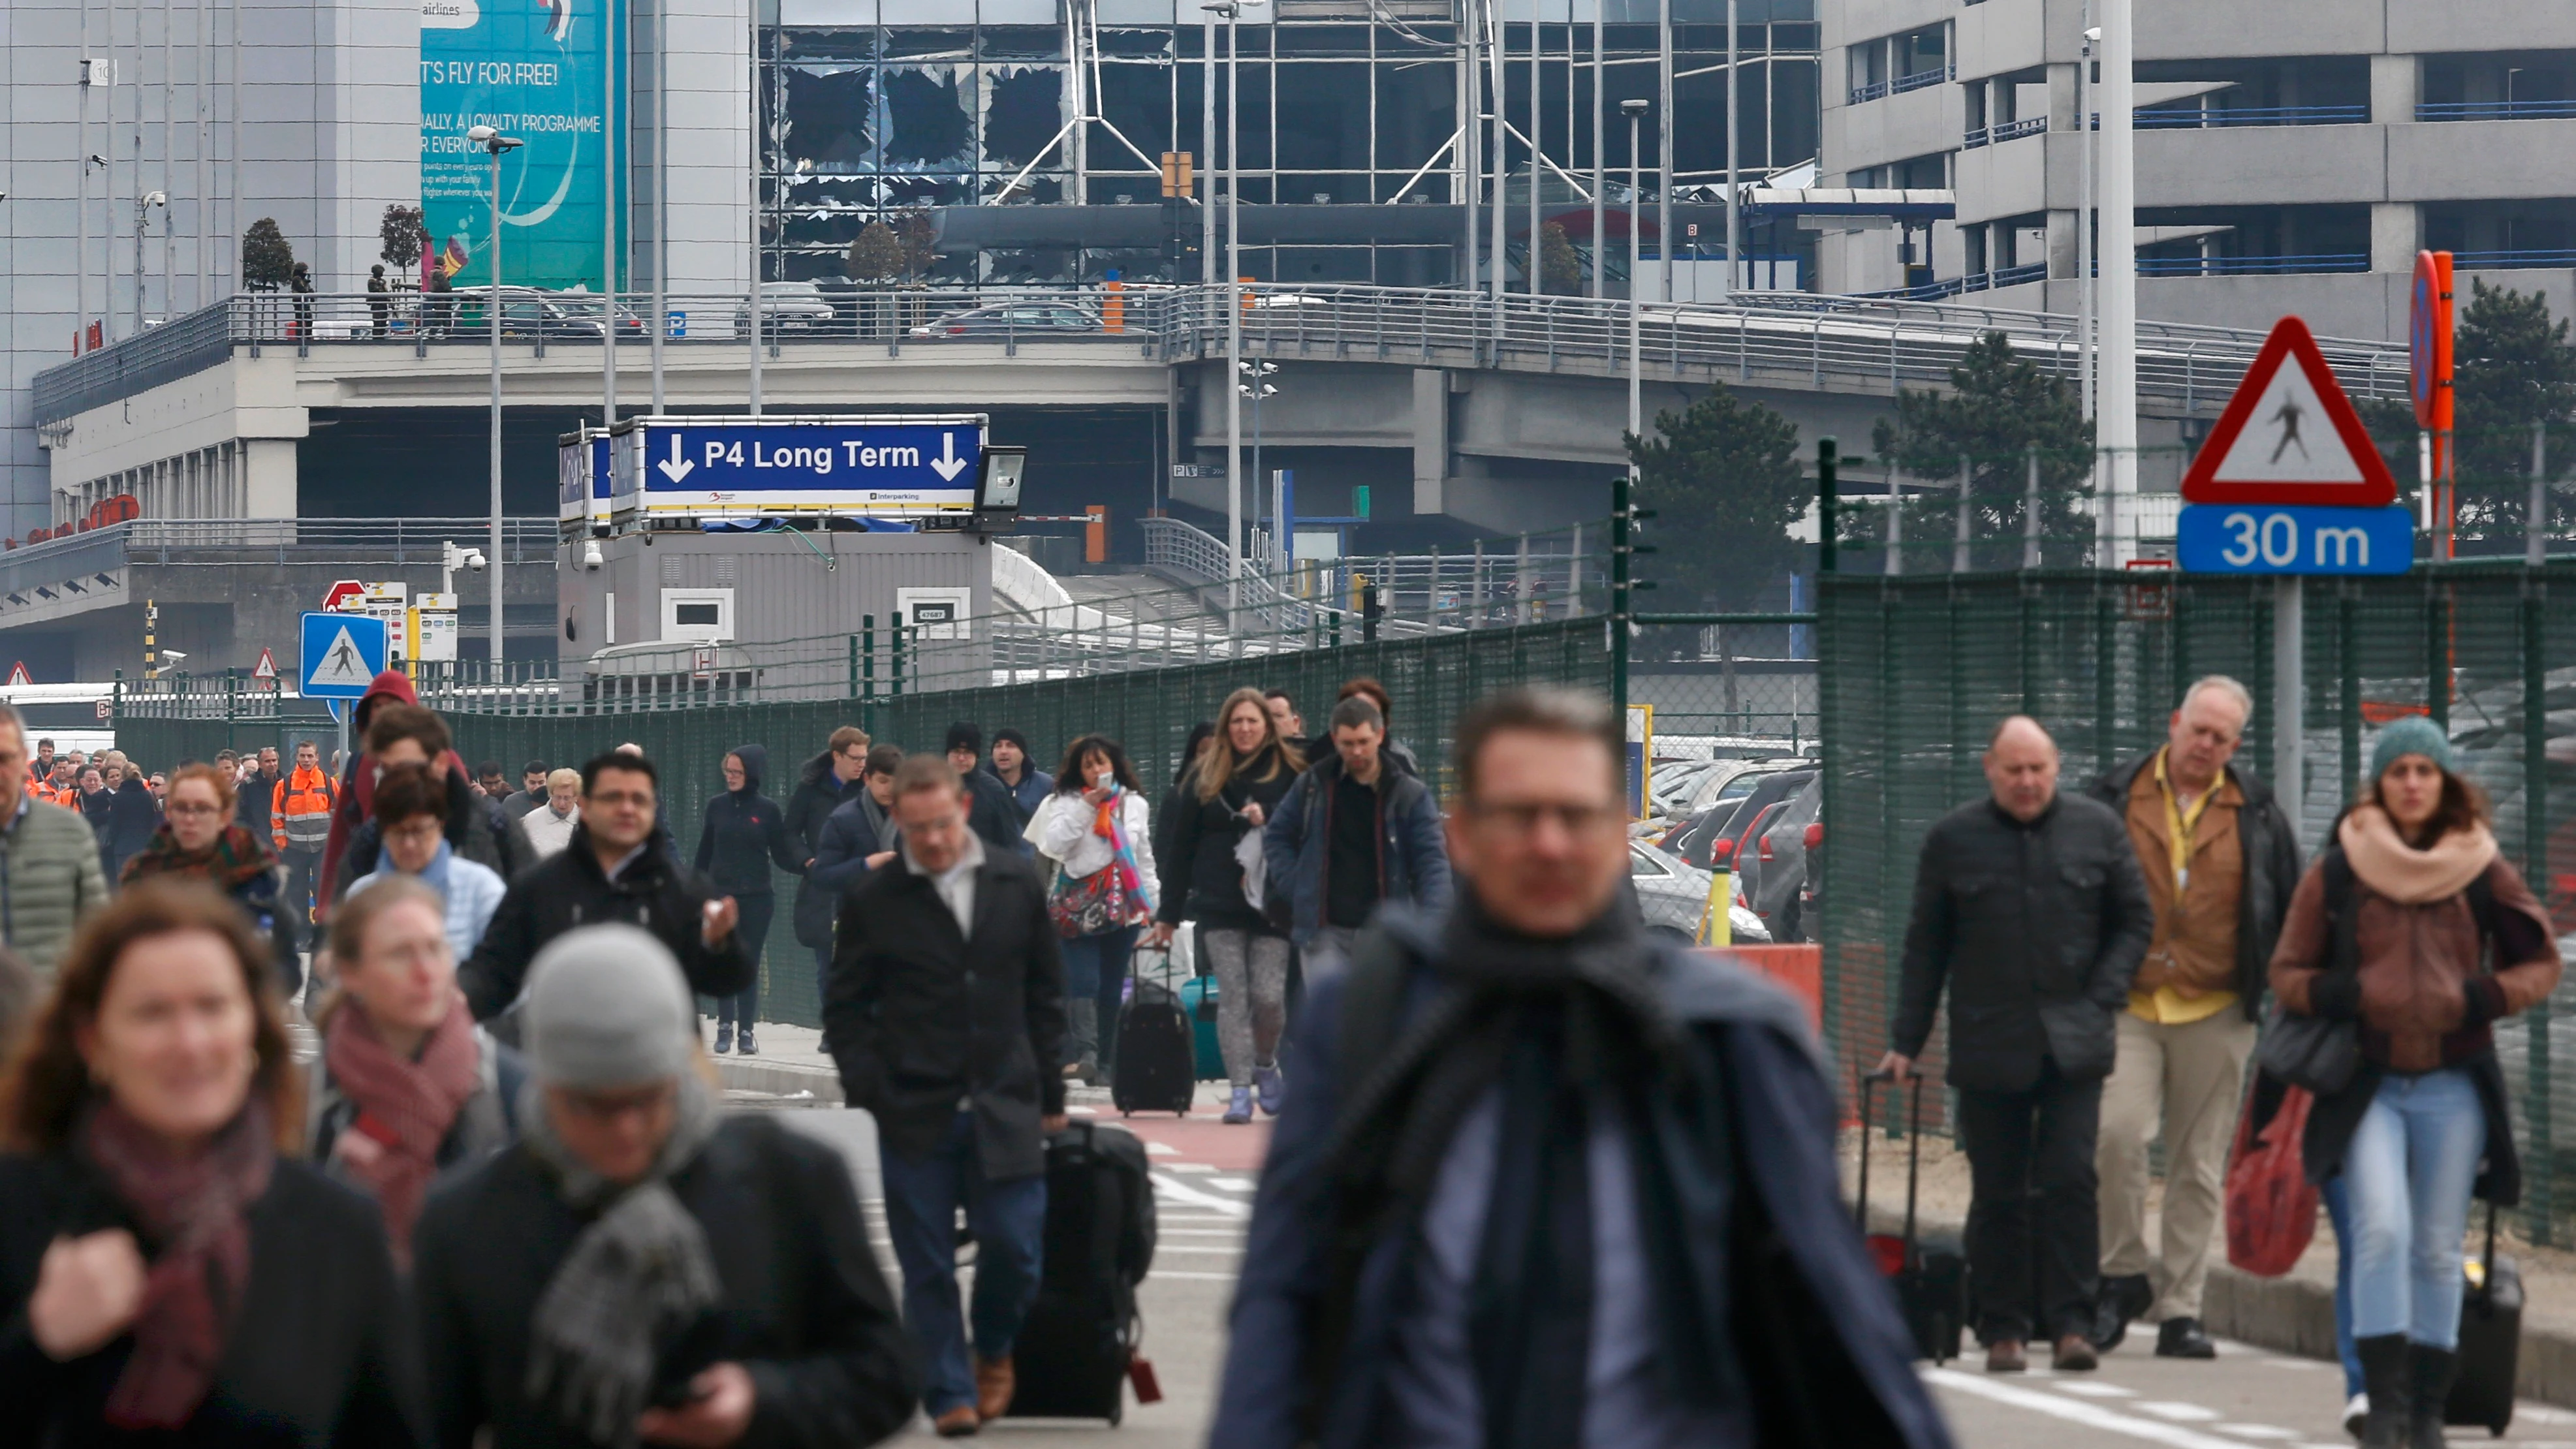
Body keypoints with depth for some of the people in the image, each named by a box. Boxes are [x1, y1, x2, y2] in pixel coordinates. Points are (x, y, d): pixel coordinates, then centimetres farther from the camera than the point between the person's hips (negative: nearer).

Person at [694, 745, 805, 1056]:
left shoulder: (768, 810, -1)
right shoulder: (717, 807, 3)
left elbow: (782, 855, 2)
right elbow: (704, 855, 8)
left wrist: (805, 865, -16)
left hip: (756, 899, -1)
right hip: (721, 897, 1)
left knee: (750, 966, 2)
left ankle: (746, 1031, 7)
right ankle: (725, 1027, 8)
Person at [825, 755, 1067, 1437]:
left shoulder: (1018, 885, 6)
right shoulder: (873, 902, 0)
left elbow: (1045, 992, 11)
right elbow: (845, 1008, 5)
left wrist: (1050, 1093, 9)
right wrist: (869, 1088, -7)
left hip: (1004, 1109, 1)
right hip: (914, 1116, -1)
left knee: (1014, 1247, -3)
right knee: (927, 1268, 0)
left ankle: (993, 1351, 25)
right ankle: (949, 1394, 10)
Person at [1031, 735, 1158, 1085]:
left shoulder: (1135, 804, 14)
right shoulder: (1064, 803, 4)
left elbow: (1145, 856, 19)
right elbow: (1054, 843, -10)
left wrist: (1151, 904, 16)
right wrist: (1085, 806, -14)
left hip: (1122, 907, 3)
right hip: (1078, 907, -3)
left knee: (1112, 988, 4)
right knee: (1083, 983, -16)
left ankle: (1105, 1061, 8)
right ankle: (1086, 1054, -28)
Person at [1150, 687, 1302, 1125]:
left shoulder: (1290, 773, 2)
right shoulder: (1205, 778, 8)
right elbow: (1180, 847, 9)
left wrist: (1268, 816, -17)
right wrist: (1168, 914, 8)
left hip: (1272, 904, -2)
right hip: (1218, 907, 2)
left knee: (1269, 997, -7)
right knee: (1232, 997, -4)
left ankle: (1265, 1063, 22)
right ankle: (1240, 1091, -2)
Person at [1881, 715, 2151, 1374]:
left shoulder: (2098, 830, 6)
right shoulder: (1952, 840, 4)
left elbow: (2135, 922, 13)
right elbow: (1926, 946, 8)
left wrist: (2101, 999, -1)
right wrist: (1905, 1043, 4)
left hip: (2072, 1044, 0)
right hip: (1988, 1043, 0)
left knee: (2070, 1182, -9)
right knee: (1997, 1194, 3)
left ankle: (2071, 1324, -4)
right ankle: (2003, 1330, 10)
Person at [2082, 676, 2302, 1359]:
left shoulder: (2255, 814, 7)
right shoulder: (2117, 800, 3)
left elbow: (2289, 912, 14)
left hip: (2215, 1013, 1)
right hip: (2128, 1005, -1)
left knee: (2199, 1166, 4)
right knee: (2116, 1131, -20)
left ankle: (2181, 1309, 10)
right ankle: (2123, 1275, -2)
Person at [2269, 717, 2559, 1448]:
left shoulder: (2482, 872, 3)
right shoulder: (2335, 873, 1)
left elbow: (2540, 963, 10)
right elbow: (2288, 974, 8)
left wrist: (2485, 998, -9)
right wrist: (2343, 995, -12)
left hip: (2452, 1086, 1)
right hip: (2368, 1085, -1)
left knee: (2437, 1251, 5)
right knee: (2381, 1230, -18)